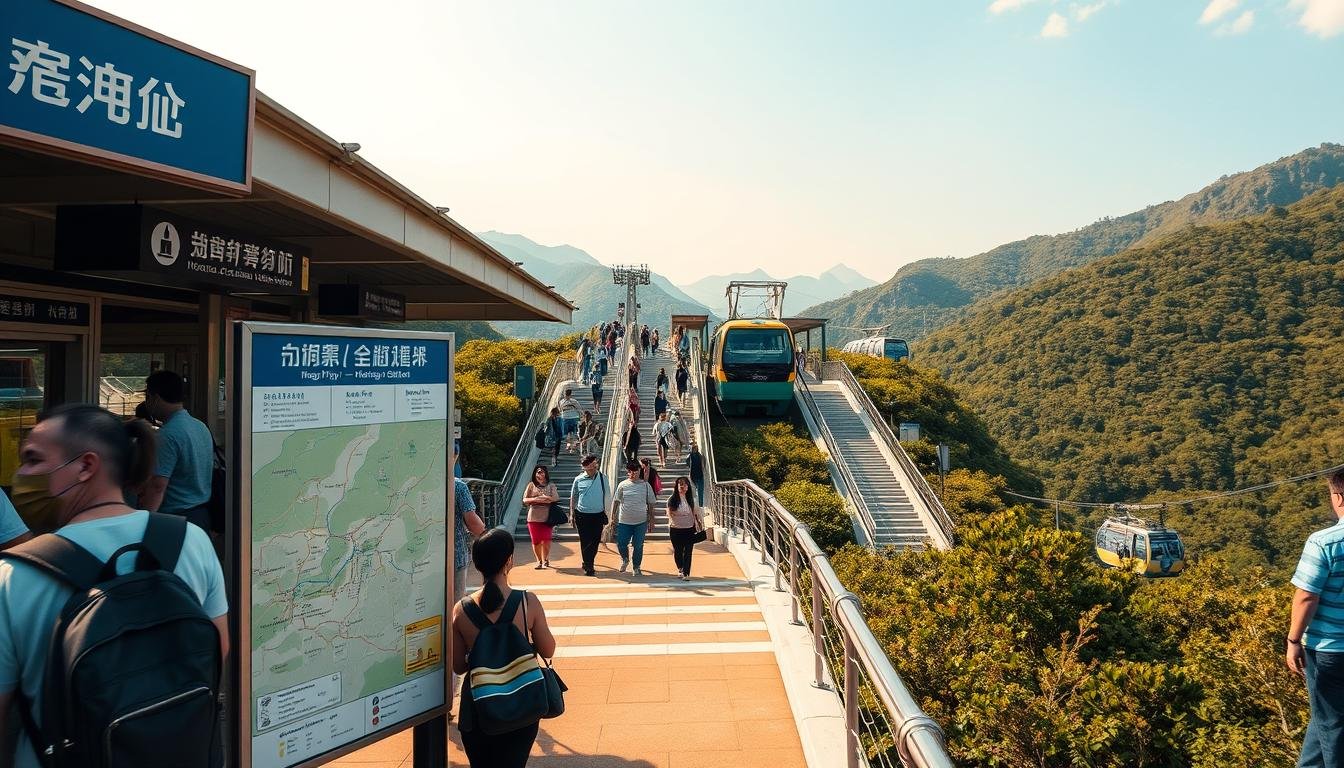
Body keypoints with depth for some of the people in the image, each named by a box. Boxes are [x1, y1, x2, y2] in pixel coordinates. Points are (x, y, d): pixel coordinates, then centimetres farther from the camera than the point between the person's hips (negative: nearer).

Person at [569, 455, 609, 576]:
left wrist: (608, 514, 5)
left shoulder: (603, 478, -1)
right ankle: (588, 567, 13)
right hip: (582, 515, -1)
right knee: (585, 542, 2)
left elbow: (607, 497, 6)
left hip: (598, 515, 1)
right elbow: (573, 498, 9)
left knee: (595, 542, 5)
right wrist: (572, 514, 7)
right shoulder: (578, 479, -2)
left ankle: (588, 563, 27)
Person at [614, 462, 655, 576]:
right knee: (621, 544, 1)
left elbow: (650, 504, 5)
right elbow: (617, 502, 5)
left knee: (638, 546, 6)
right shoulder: (622, 485, 0)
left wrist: (651, 520, 5)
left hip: (641, 521, 0)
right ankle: (625, 560, 32)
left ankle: (636, 568, 23)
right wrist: (613, 518, 3)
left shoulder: (645, 485, -1)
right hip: (624, 521, 1)